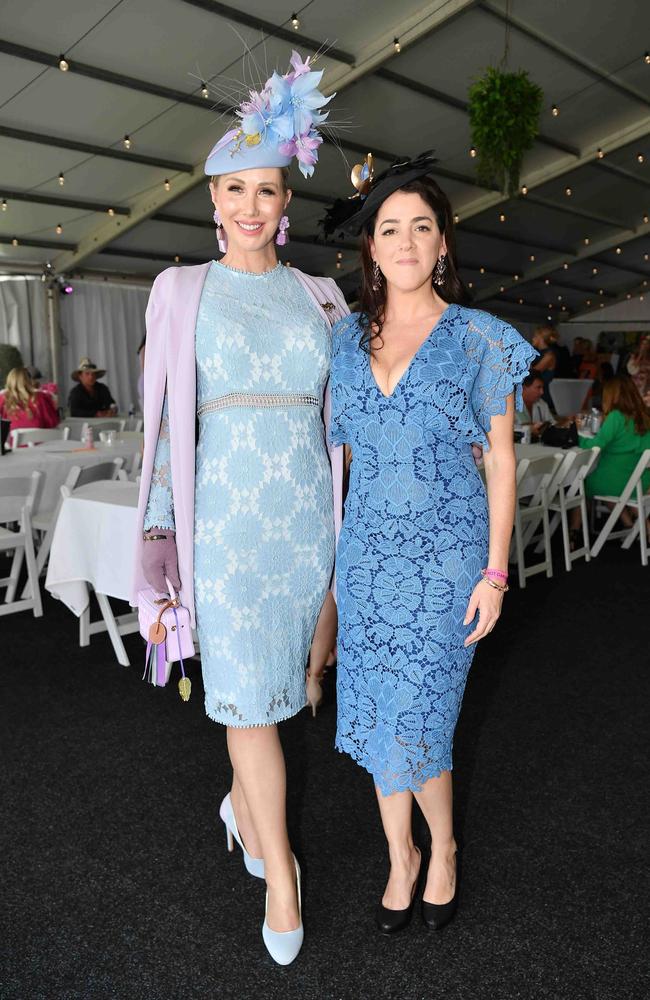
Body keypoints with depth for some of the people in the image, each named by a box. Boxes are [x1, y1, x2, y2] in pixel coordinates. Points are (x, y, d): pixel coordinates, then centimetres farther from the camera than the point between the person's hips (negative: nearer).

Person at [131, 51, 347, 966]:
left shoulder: (320, 296, 10)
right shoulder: (182, 291, 4)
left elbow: (340, 417, 11)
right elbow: (165, 417, 1)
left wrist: (344, 519, 9)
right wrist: (160, 530, -3)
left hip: (308, 509, 3)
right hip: (229, 508, -3)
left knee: (282, 674, 13)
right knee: (247, 688, -1)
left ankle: (243, 799, 42)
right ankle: (281, 874, 17)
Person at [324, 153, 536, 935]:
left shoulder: (478, 338, -4)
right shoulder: (347, 336, 6)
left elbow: (500, 458, -3)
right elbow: (338, 448, 10)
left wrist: (495, 571, -7)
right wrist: (330, 548, 7)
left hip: (444, 555, -3)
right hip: (367, 549, 4)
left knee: (413, 725, -2)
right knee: (377, 718, 12)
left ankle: (443, 849, 30)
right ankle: (400, 858, 36)